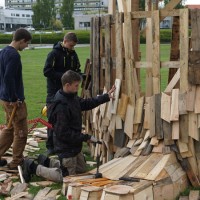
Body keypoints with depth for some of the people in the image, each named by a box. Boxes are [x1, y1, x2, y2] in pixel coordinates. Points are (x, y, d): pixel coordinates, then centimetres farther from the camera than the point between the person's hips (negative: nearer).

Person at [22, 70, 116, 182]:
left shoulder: (72, 98, -1)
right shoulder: (61, 107, -29)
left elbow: (86, 103, 16)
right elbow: (63, 133, -28)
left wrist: (107, 96, 10)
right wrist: (86, 138, -22)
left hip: (74, 146, 9)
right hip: (66, 148, -9)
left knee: (82, 169, 25)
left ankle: (47, 162, 28)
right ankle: (33, 167, 13)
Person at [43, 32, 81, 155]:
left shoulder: (73, 54, 8)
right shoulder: (54, 54, -10)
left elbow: (77, 70, 19)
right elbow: (47, 71, -16)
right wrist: (64, 75, -22)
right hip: (55, 91, -5)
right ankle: (51, 146, 8)